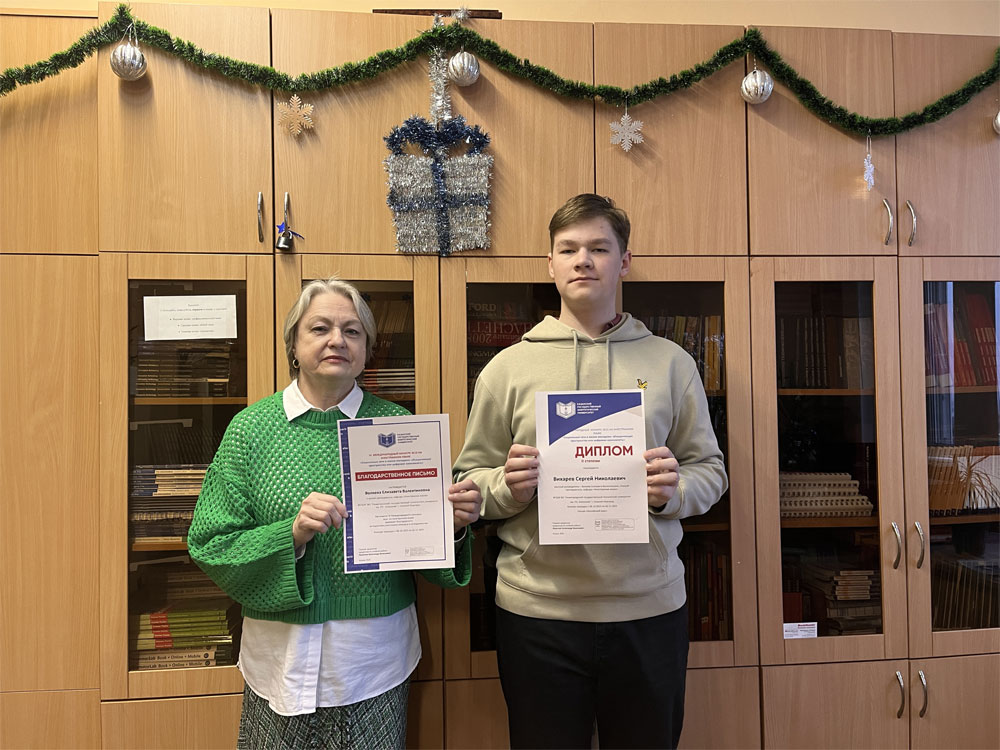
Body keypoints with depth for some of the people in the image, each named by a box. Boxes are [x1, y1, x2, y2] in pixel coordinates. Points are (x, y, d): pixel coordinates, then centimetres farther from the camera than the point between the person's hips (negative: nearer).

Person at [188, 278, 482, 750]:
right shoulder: (251, 428, -3)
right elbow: (210, 547, -5)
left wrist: (452, 525, -18)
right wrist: (291, 534, -21)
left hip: (376, 657, 1)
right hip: (282, 657, 0)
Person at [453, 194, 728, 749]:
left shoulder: (671, 363, 6)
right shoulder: (508, 368, 3)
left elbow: (710, 469, 7)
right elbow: (469, 479, 4)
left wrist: (674, 489, -14)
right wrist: (508, 487, -17)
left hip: (650, 606, 1)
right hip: (537, 610, 0)